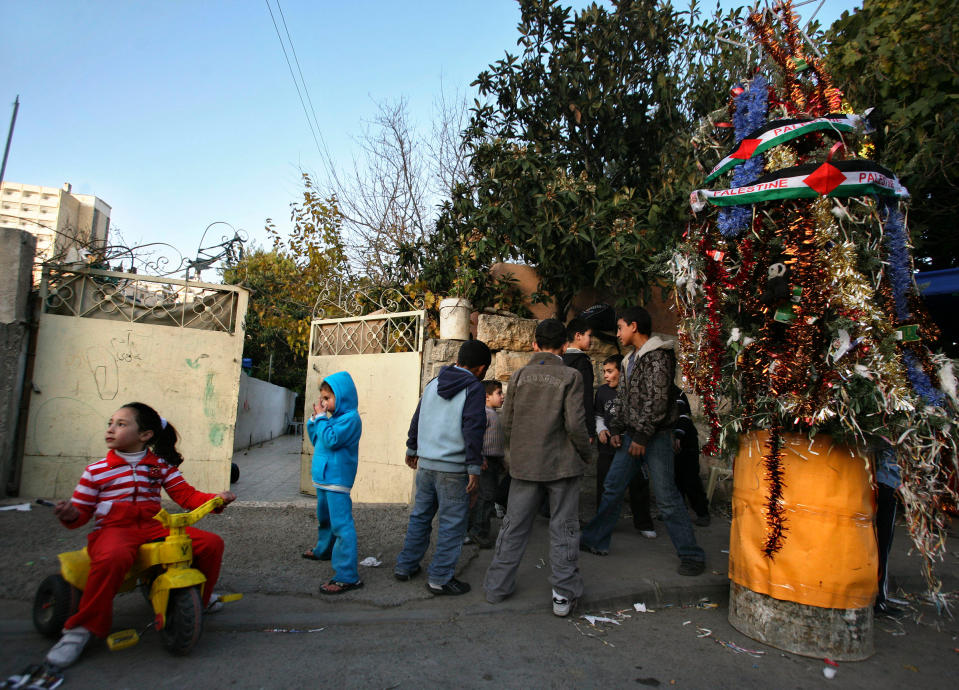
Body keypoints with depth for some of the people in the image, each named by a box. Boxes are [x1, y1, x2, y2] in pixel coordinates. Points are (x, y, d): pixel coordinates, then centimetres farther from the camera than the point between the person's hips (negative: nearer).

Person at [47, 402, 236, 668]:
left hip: (153, 526, 3)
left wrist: (216, 498, -13)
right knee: (113, 557, -41)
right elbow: (81, 512, 7)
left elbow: (186, 495, 4)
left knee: (211, 543, -12)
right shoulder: (95, 471, 4)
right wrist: (70, 514, -18)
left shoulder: (160, 465, 8)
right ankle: (81, 628, -21)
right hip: (113, 528, -3)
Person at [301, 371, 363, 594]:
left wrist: (321, 418, -16)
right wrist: (315, 419, 6)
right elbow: (316, 440, 19)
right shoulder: (334, 418, 11)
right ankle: (324, 550, 53)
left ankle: (348, 576, -10)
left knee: (341, 524, -11)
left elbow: (331, 440, -26)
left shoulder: (350, 418, -17)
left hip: (337, 480, -10)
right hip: (324, 477, 10)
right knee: (324, 517, 29)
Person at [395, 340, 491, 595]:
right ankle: (440, 577, 10)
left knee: (420, 516, 20)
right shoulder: (473, 388, -8)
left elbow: (417, 418, 19)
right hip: (453, 469, -7)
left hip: (425, 464, 7)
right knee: (452, 523, 5)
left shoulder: (433, 383, 12)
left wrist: (412, 449, 31)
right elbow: (473, 429, -16)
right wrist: (474, 468, -13)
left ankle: (405, 566, 29)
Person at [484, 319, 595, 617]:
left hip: (524, 465, 3)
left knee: (514, 526, 13)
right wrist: (586, 453, 4)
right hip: (562, 464, -2)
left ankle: (497, 586, 23)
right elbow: (575, 424, -13)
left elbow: (506, 422, 3)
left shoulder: (519, 375, 1)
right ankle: (564, 594, 16)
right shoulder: (570, 377, -8)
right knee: (563, 529, 9)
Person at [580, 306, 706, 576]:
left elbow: (657, 399, -18)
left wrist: (642, 436, -18)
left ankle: (691, 555, 10)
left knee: (667, 497, -4)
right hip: (632, 435, 9)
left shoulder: (657, 356, -12)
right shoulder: (632, 359, 16)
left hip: (654, 437, -9)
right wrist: (616, 429, 10)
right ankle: (596, 541, 23)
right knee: (612, 488, 12)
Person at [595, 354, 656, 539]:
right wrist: (600, 430, -1)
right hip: (608, 448, 3)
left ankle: (643, 524, 22)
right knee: (604, 486, 7)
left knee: (639, 485, 5)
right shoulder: (602, 391, 5)